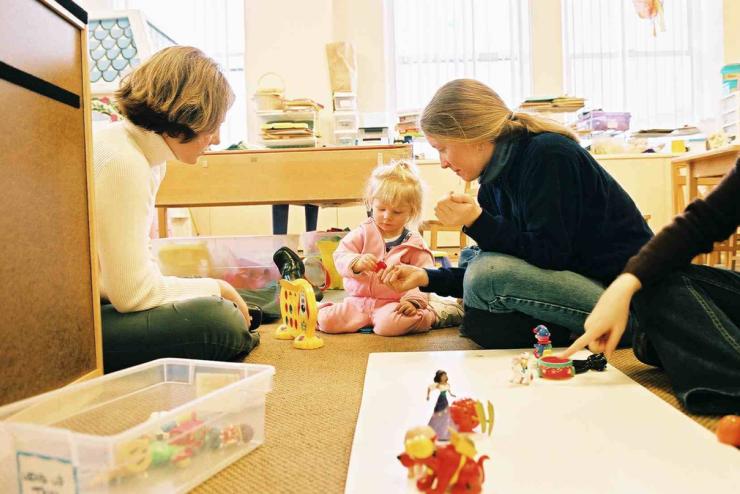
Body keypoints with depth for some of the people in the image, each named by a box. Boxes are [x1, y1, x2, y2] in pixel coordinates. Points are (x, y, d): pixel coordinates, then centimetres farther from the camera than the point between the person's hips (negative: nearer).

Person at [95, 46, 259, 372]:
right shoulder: (122, 163, -22)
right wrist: (215, 288, -10)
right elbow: (133, 292, -22)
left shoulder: (148, 154, 8)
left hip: (102, 302, 10)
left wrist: (213, 289, 0)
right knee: (220, 322, -25)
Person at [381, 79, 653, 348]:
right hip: (573, 280, 9)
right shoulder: (495, 181, 5)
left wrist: (477, 222, -27)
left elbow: (550, 255, -22)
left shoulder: (548, 154, -19)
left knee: (488, 271, -27)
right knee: (470, 258, 13)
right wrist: (427, 278, 1)